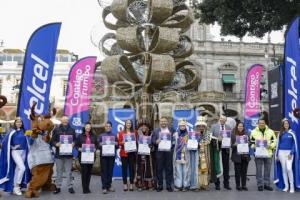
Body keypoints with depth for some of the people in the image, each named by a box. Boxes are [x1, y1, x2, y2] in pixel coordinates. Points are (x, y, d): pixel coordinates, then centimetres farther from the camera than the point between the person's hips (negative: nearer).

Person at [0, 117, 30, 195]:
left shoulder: (23, 132, 10)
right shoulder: (12, 132, -4)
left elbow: (26, 142, 17)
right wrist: (12, 147, -9)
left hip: (23, 152, 5)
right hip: (15, 152, -5)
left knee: (17, 169, 10)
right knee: (22, 168, -18)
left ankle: (14, 187, 19)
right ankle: (16, 186, -5)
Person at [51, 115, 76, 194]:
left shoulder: (72, 130, 9)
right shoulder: (56, 129, 4)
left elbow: (75, 140, 12)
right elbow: (52, 141, 3)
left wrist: (73, 144, -9)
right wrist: (56, 144, -17)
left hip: (69, 153, 1)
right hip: (59, 153, -1)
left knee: (69, 171, 4)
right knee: (59, 171, 6)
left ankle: (70, 186, 11)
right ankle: (58, 187, 15)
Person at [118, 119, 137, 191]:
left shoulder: (134, 132, 9)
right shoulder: (121, 133, 6)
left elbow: (136, 141, 11)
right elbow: (119, 142, 3)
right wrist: (123, 143, -16)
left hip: (132, 152, 1)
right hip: (124, 153, -1)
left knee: (132, 168, 2)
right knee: (124, 168, 1)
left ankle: (131, 184, 11)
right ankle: (125, 184, 9)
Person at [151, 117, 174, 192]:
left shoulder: (171, 131, 12)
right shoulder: (156, 131, 11)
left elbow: (174, 140, 10)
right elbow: (152, 141, 5)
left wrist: (172, 146, -7)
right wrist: (156, 142, -15)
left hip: (169, 152, 0)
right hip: (159, 152, 0)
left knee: (169, 169, 1)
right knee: (159, 169, 1)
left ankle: (169, 185, 9)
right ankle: (159, 185, 10)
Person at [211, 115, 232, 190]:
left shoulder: (228, 128, 11)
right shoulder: (214, 126, 6)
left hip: (225, 149, 2)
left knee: (226, 167, 5)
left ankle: (226, 184, 14)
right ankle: (217, 184, 12)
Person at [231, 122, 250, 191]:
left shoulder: (246, 135, 9)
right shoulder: (233, 135, 1)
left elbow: (249, 143, 10)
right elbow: (232, 145, -1)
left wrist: (247, 144, -11)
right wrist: (235, 145, -20)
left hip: (245, 155, 3)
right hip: (237, 156, -2)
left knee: (244, 171, 5)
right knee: (237, 171, 2)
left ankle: (244, 185, 15)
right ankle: (238, 185, 11)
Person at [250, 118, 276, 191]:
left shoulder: (270, 131, 5)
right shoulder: (254, 132, 2)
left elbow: (274, 141, 6)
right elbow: (251, 142, 6)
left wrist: (270, 146, -12)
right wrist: (254, 146, -13)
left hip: (268, 153, 2)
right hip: (258, 154, -1)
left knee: (267, 170, 9)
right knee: (259, 170, 2)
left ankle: (267, 184, 21)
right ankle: (260, 185, 11)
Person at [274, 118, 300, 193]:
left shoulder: (292, 133, 0)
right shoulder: (280, 134, 9)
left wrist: (291, 153, -11)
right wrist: (276, 155, 9)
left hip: (289, 153, -3)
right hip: (281, 153, 3)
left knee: (289, 169, -14)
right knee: (284, 169, 5)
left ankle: (292, 186, -3)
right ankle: (286, 186, 14)